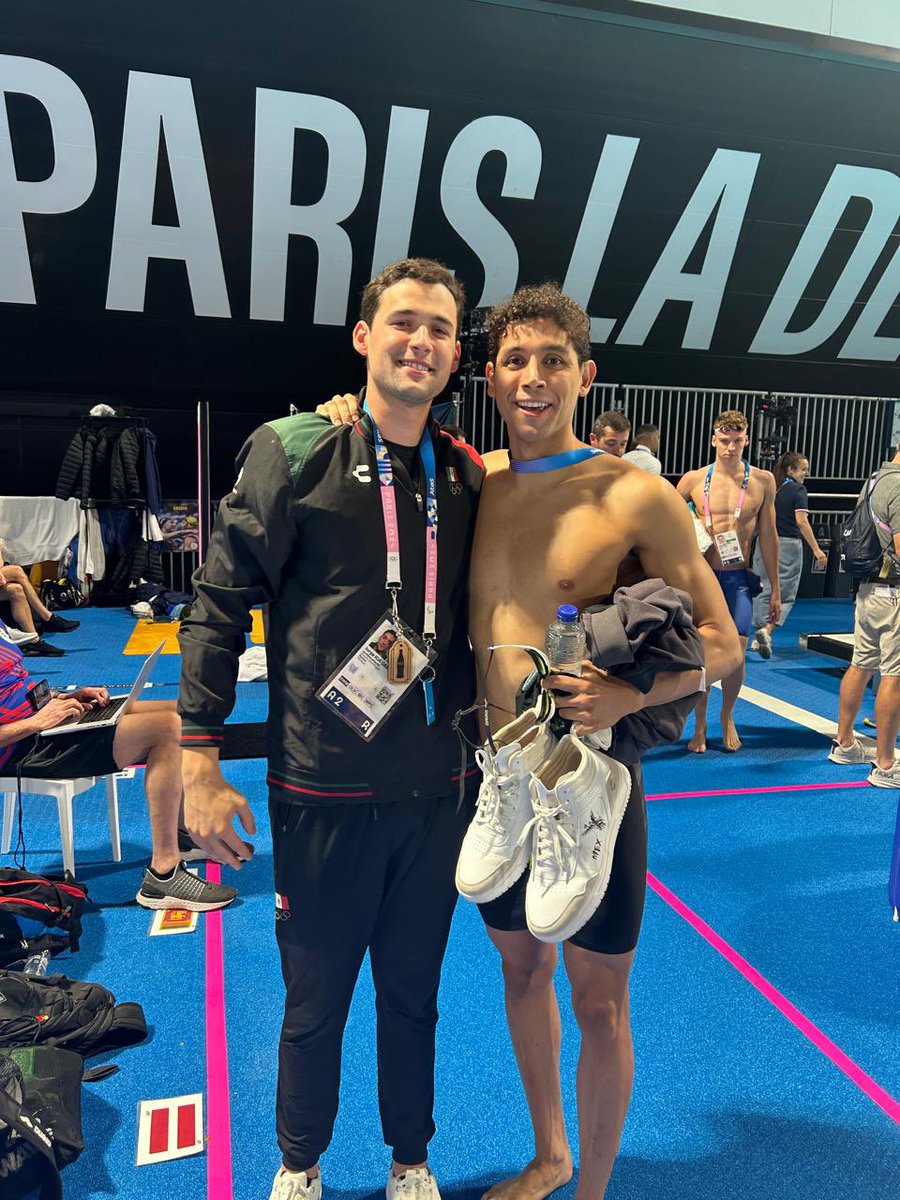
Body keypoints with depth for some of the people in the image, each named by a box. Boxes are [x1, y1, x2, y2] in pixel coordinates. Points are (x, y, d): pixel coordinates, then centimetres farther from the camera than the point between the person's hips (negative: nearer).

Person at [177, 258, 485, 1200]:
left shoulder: (468, 477, 4)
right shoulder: (294, 452, -8)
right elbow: (220, 604, -7)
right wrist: (200, 761, -9)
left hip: (435, 791, 3)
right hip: (323, 791, -3)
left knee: (412, 995, 20)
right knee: (316, 1001, 16)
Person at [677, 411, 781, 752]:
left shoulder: (763, 481, 2)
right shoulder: (693, 480, 0)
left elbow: (768, 536, 7)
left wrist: (775, 589, 8)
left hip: (737, 578, 0)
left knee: (736, 654, -4)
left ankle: (727, 716, 23)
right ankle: (700, 725, 20)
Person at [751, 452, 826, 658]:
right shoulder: (798, 490, -7)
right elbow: (801, 521, -15)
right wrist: (816, 549, -15)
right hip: (788, 545, -5)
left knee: (763, 591, 11)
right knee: (786, 594, 2)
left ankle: (759, 638, 14)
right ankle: (766, 631, -16)